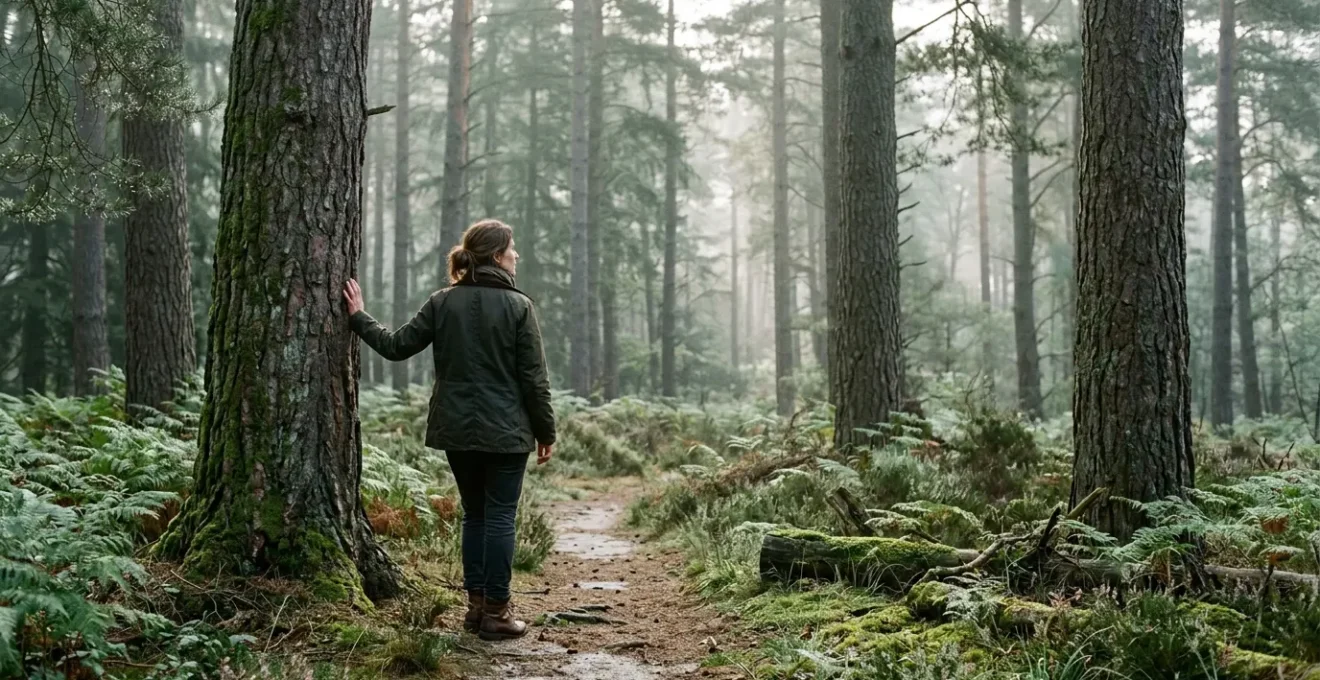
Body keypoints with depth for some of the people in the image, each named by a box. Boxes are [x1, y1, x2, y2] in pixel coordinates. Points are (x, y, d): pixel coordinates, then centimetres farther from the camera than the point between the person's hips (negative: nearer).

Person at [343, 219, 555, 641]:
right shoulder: (518, 305, -8)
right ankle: (495, 612, 4)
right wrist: (545, 432, 0)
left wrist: (358, 318, 19)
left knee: (474, 514, 16)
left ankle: (476, 604, 19)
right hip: (505, 432, -4)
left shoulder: (442, 303, 2)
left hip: (457, 431, 4)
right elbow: (533, 378, -8)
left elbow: (396, 347, 4)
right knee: (500, 516, 2)